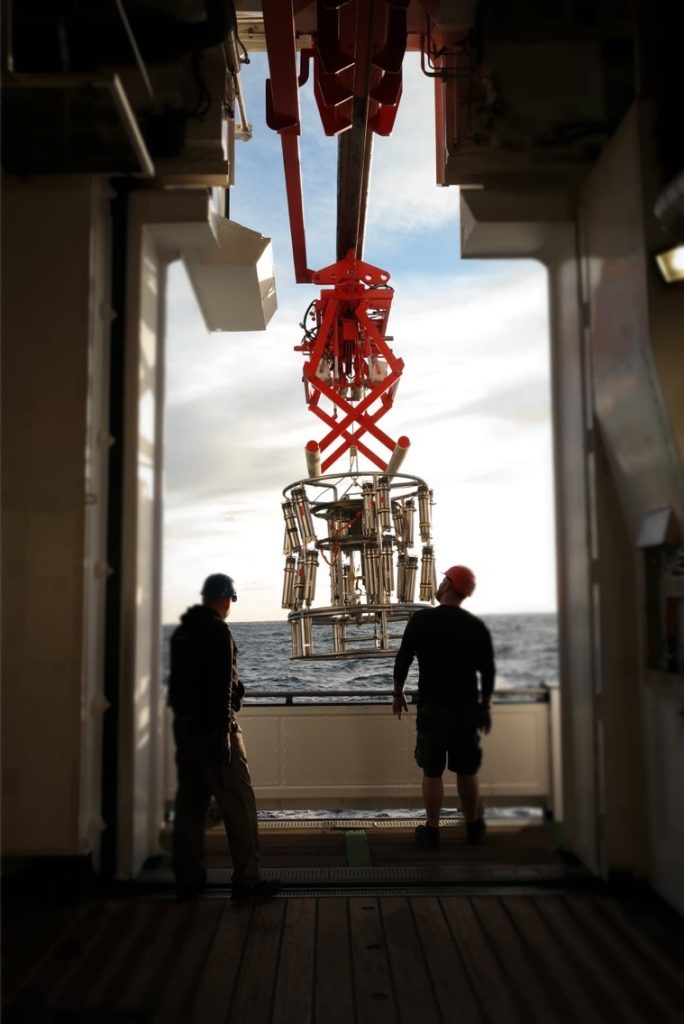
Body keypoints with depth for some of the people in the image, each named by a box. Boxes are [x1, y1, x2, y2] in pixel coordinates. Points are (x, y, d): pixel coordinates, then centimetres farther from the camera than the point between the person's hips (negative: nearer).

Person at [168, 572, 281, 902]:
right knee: (238, 801, -2)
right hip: (212, 725, -9)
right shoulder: (217, 630, -13)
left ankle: (188, 879, 19)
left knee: (190, 800, 13)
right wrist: (224, 731, -18)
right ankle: (246, 880, 1)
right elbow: (221, 685, -19)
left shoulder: (181, 630, 12)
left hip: (183, 723, 9)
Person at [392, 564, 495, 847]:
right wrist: (485, 707, 13)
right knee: (467, 772, 14)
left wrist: (398, 693, 10)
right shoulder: (477, 626, -2)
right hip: (467, 708, 2)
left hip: (432, 708, -2)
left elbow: (403, 659, -4)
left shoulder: (421, 619, -8)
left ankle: (432, 830, 12)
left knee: (432, 772, 6)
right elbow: (488, 672, 2)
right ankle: (473, 827, 27)